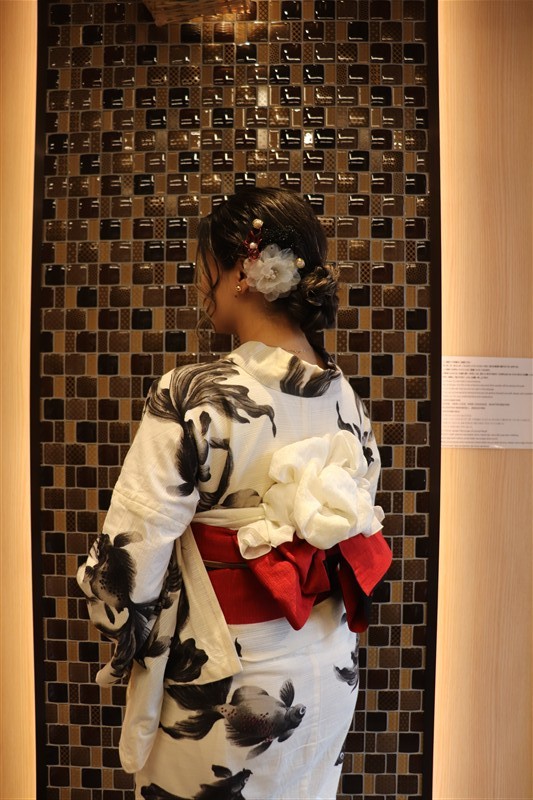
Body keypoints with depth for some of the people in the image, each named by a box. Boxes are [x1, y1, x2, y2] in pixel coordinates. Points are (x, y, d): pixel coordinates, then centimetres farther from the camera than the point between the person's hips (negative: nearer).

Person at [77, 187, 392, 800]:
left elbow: (129, 558, -20)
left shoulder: (191, 399, -25)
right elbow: (359, 540, 5)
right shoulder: (346, 400, -5)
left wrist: (125, 646, 1)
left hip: (226, 687, -5)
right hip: (333, 675, 6)